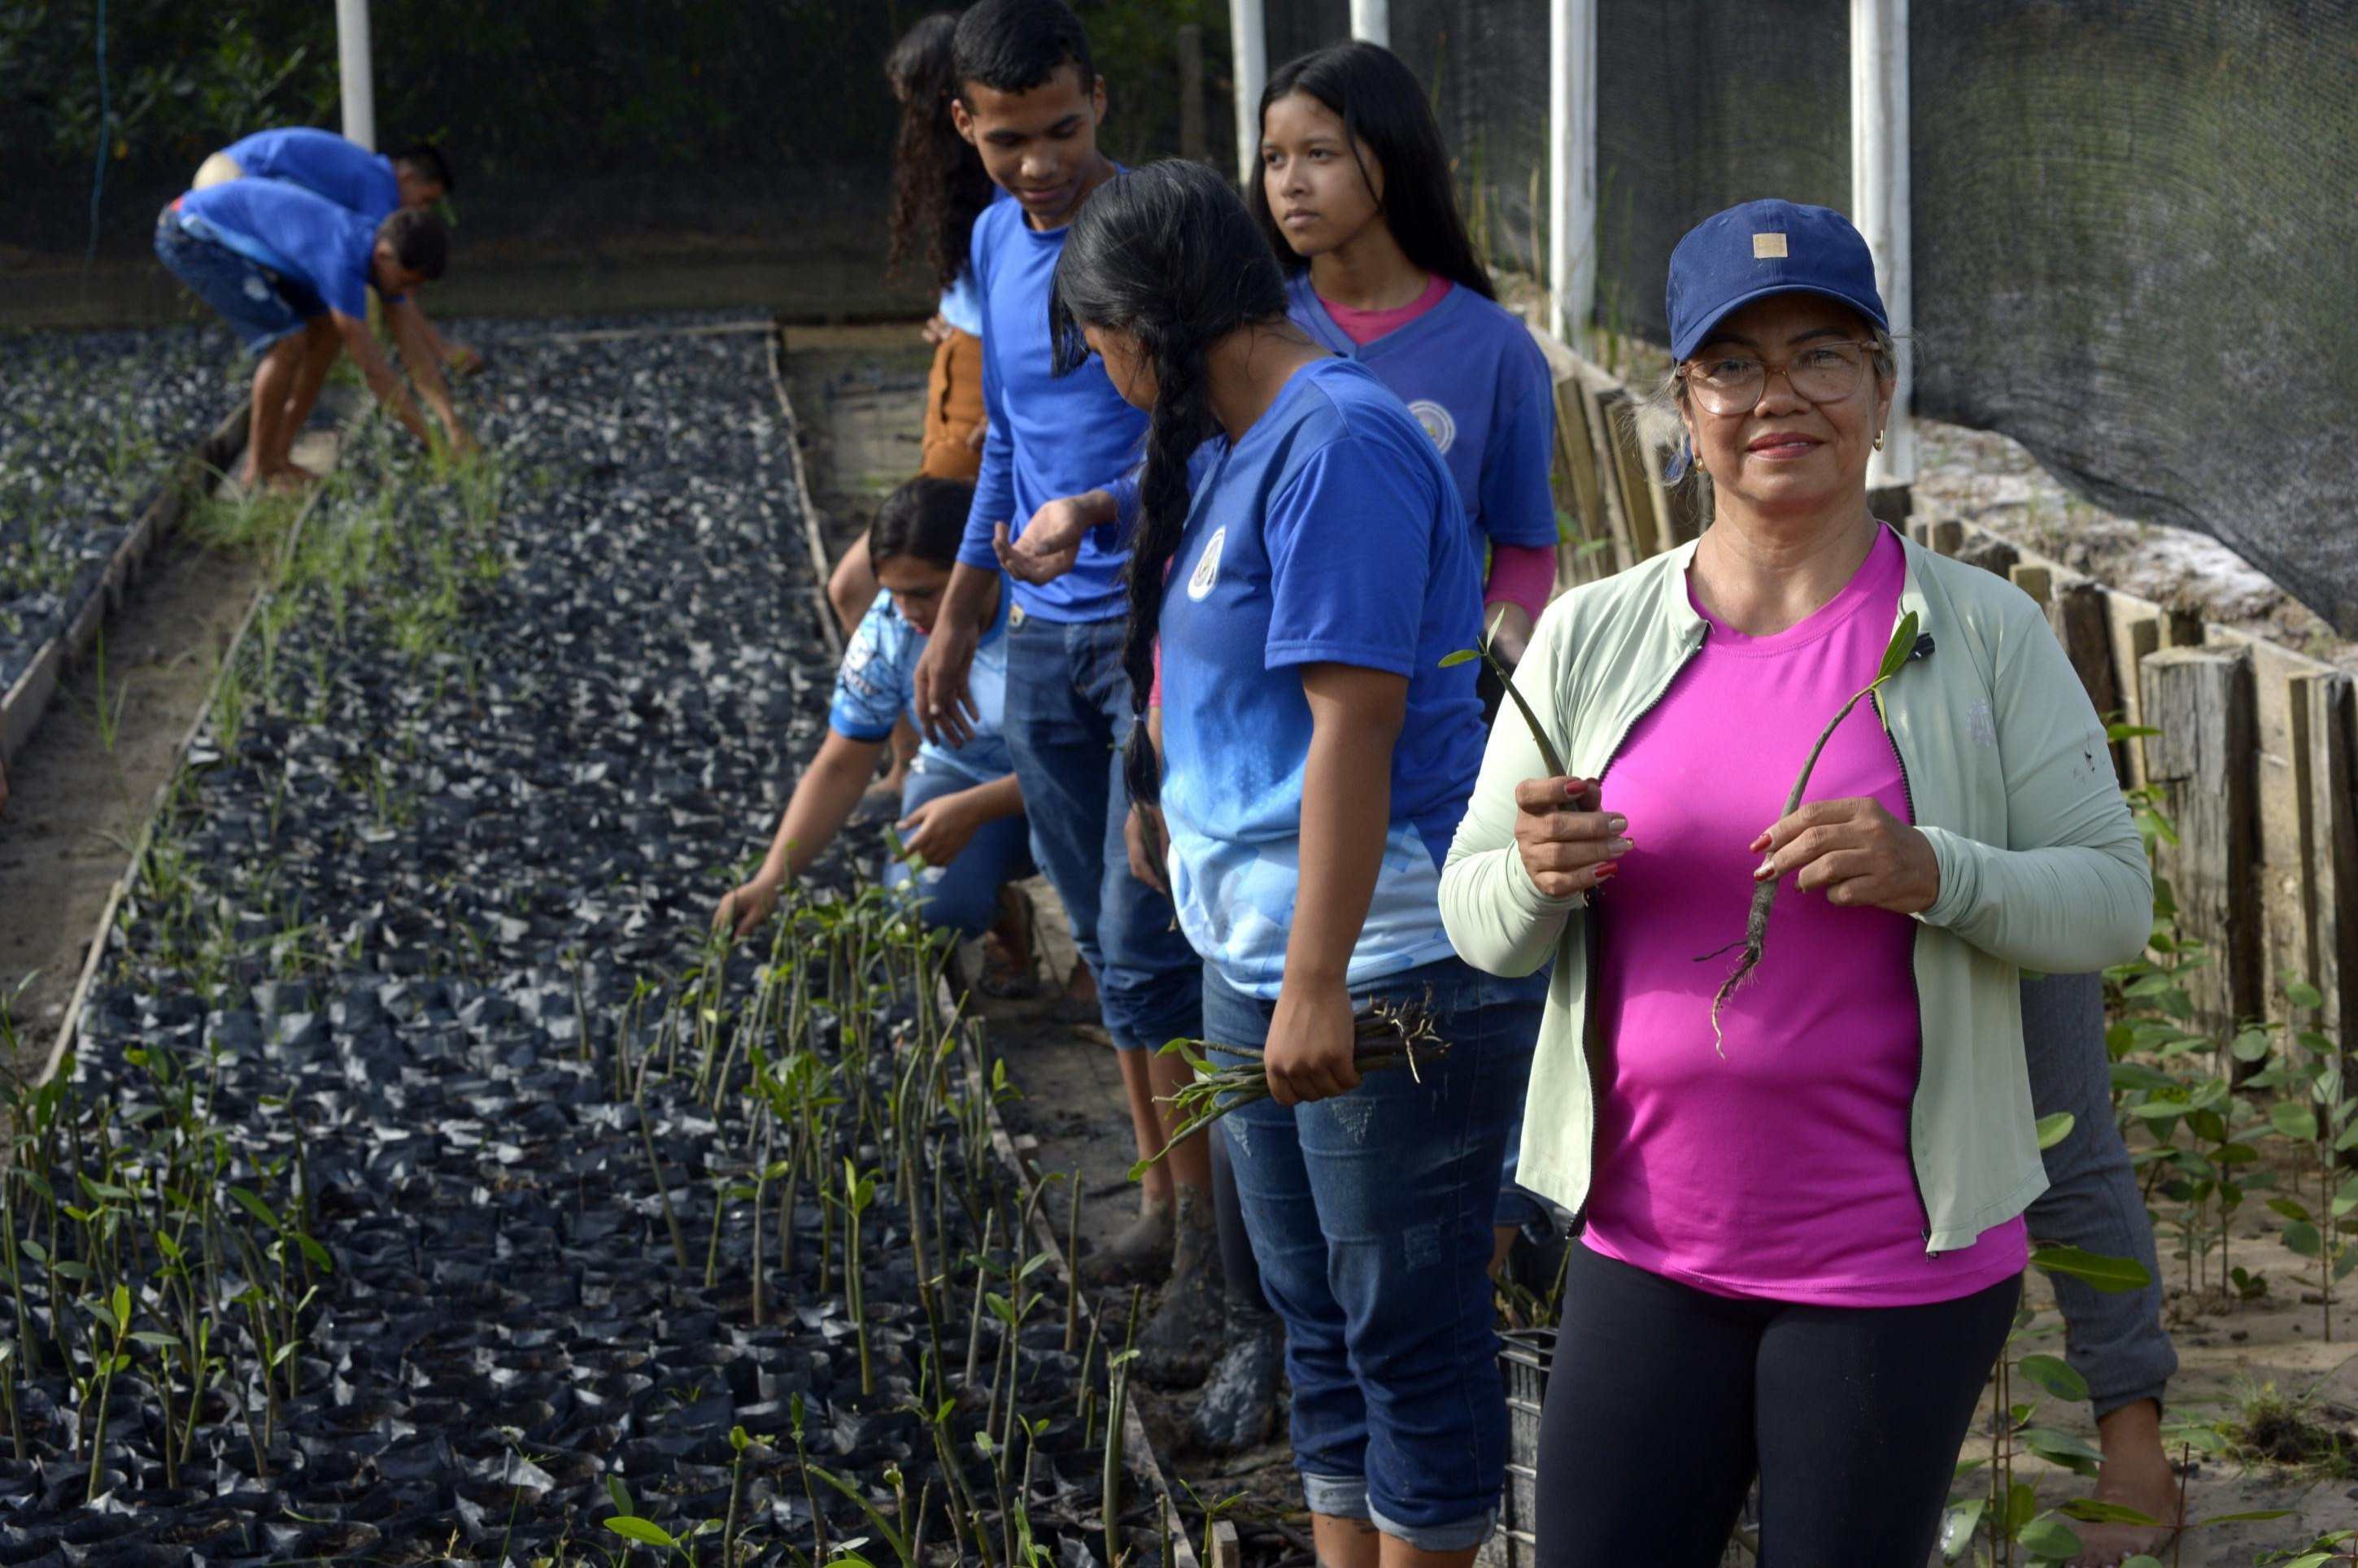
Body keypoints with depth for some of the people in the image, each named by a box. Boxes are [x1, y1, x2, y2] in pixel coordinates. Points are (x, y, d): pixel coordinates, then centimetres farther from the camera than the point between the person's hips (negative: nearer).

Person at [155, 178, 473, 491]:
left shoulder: (387, 250, -5)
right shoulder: (343, 263, -34)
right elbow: (373, 369, -31)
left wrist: (454, 424, -9)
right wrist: (437, 443, -25)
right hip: (190, 237, -9)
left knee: (328, 330, 4)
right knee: (289, 342, -20)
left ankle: (278, 457, 10)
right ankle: (259, 469, -4)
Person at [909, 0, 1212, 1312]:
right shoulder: (997, 243, 10)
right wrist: (958, 620, 23)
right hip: (1043, 641, 7)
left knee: (1143, 942, -9)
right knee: (1107, 940, 11)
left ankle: (1210, 1230, 0)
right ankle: (1165, 1205, 20)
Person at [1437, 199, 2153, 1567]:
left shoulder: (1982, 633, -4)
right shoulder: (1592, 635, 3)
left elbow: (2115, 897, -4)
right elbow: (1481, 925, 6)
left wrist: (1930, 872, -22)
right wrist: (1541, 875, -17)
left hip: (1897, 1252, -2)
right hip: (1648, 1240, 2)